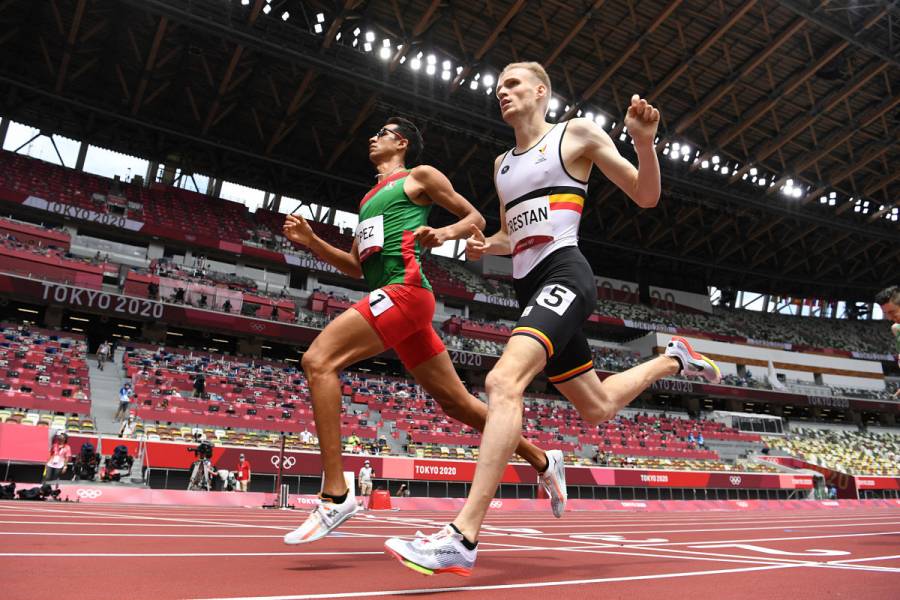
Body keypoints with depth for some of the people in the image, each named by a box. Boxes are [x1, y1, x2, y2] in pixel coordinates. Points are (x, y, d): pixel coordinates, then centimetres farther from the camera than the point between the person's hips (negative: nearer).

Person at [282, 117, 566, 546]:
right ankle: (543, 461, 24)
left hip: (405, 289, -8)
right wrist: (311, 242, 16)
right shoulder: (369, 199, 30)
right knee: (457, 402, 10)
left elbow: (476, 217, 9)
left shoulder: (421, 176, 10)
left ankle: (335, 495, -23)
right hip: (386, 297, 8)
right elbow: (356, 266, 28)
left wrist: (446, 232, -11)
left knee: (318, 360, -21)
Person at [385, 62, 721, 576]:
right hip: (529, 285, 8)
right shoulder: (502, 163, 22)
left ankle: (462, 539, -33)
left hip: (564, 274, -8)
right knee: (597, 407, 16)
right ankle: (672, 359, 42)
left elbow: (647, 197, 4)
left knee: (504, 380, -31)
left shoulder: (578, 133, 4)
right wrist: (485, 246, 7)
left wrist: (645, 140, -15)